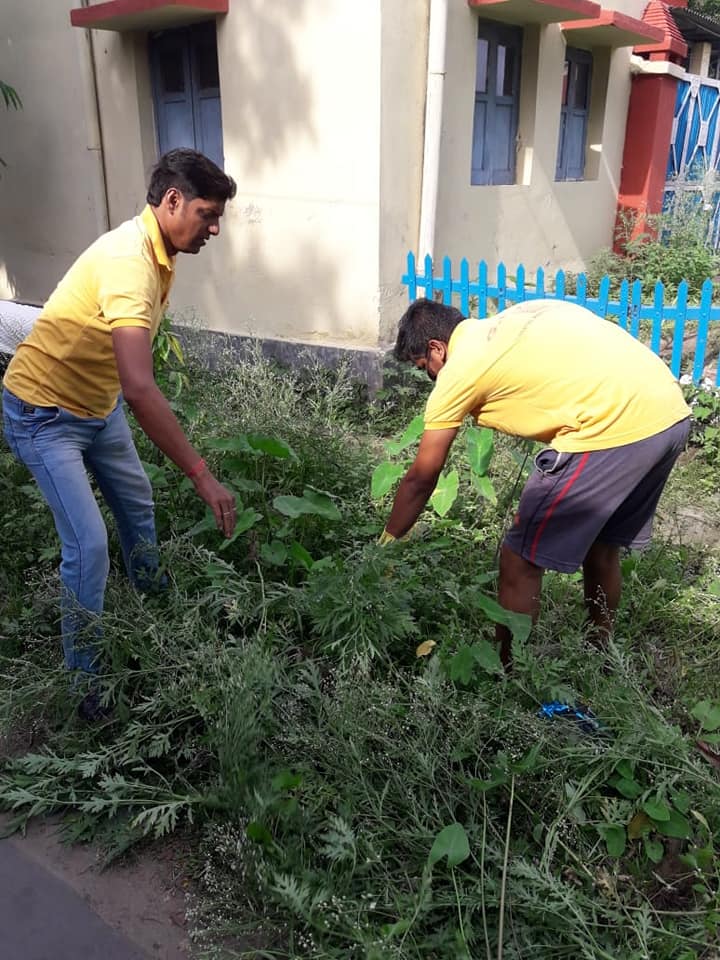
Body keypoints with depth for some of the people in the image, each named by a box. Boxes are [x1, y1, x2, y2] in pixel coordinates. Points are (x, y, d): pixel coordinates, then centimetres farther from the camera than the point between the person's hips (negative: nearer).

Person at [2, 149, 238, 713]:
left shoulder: (158, 253, -2)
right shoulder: (128, 260, -32)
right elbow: (140, 389, -43)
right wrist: (202, 476, -42)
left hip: (97, 404, 9)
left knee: (138, 505, 20)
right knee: (89, 545, -12)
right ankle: (85, 682, 7)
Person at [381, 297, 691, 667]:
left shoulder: (459, 368, 3)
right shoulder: (515, 319, 23)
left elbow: (419, 480, 9)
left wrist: (385, 546, 22)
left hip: (615, 426, -9)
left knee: (520, 564, 4)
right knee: (600, 546, 26)